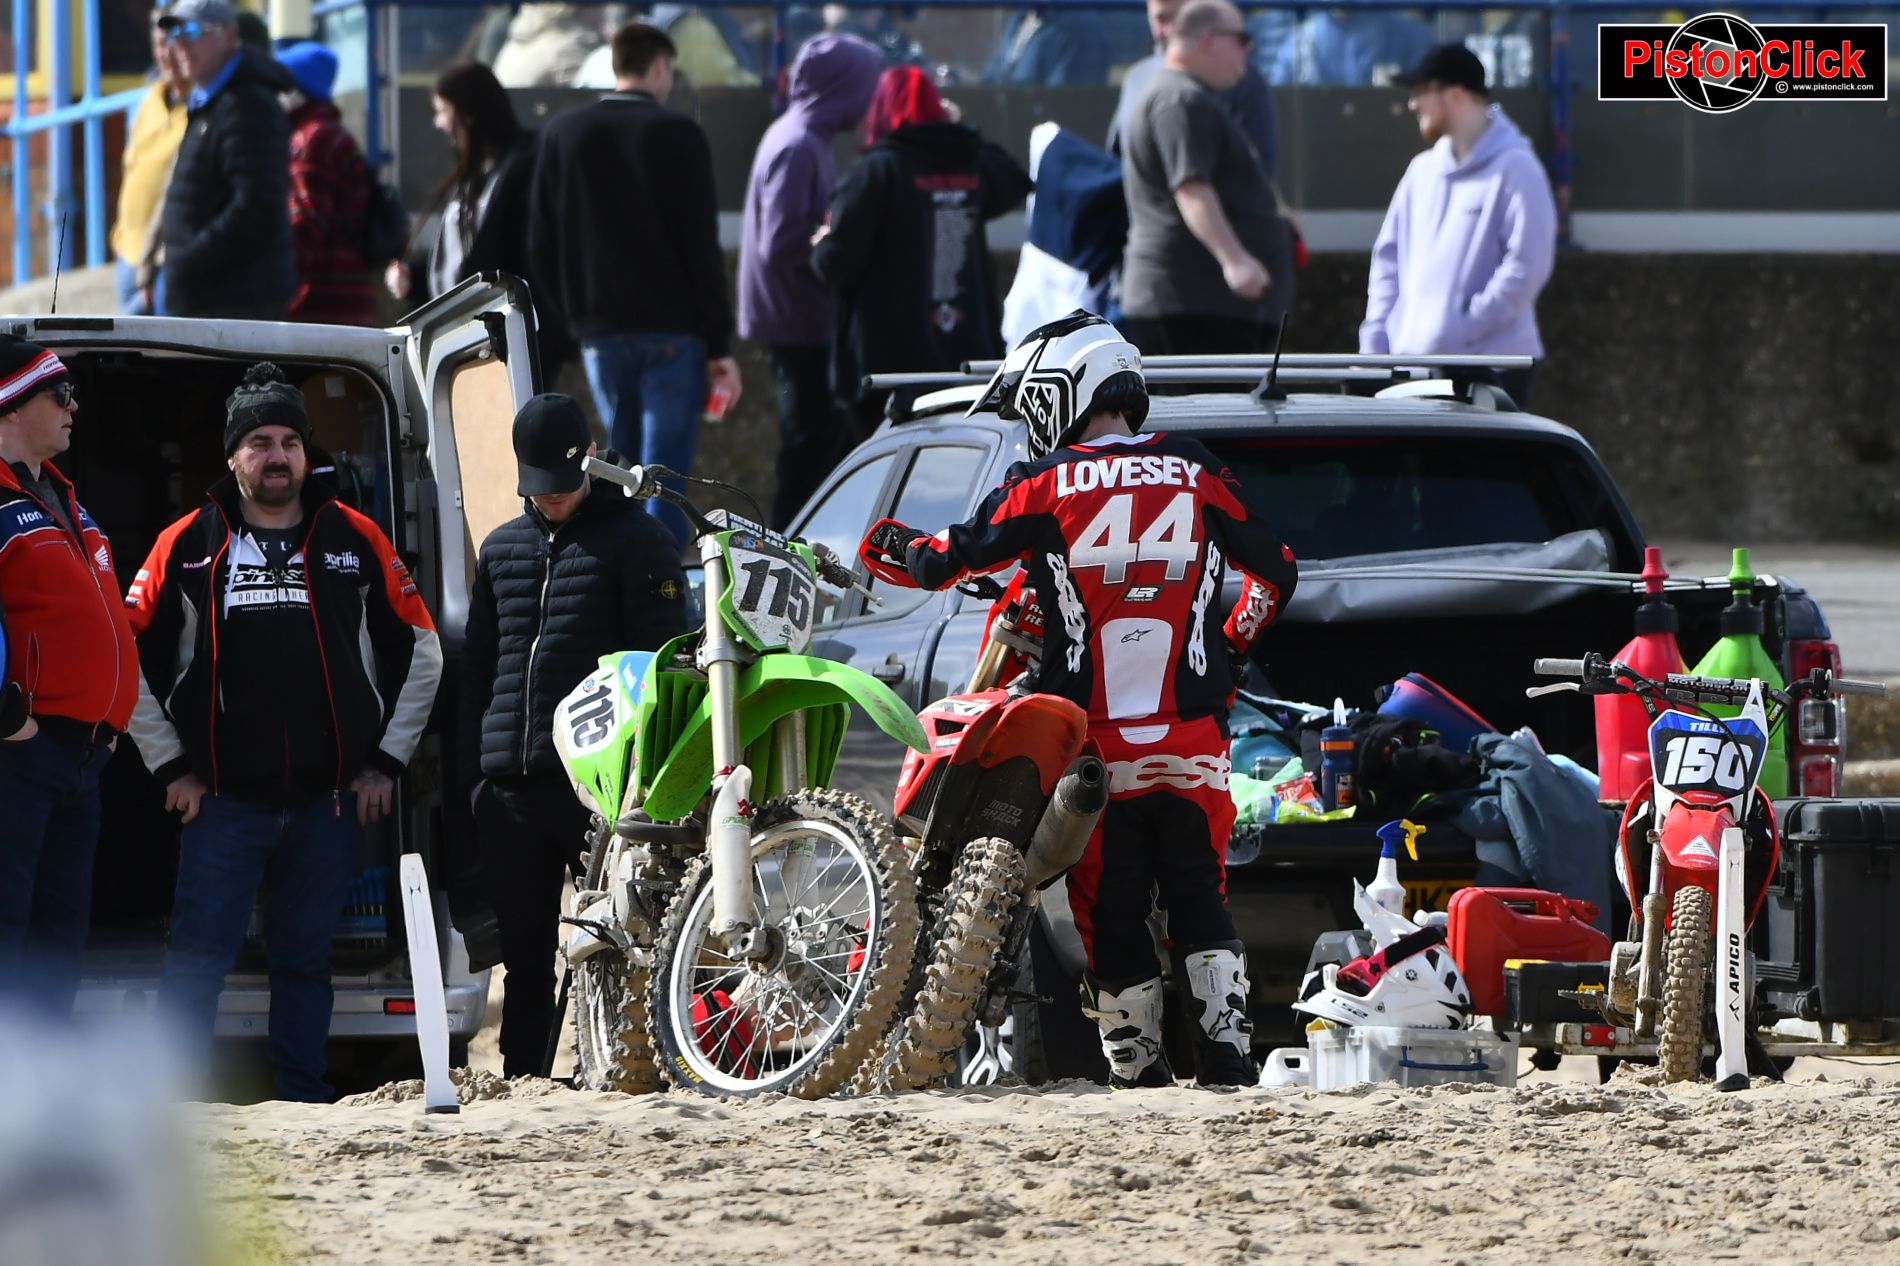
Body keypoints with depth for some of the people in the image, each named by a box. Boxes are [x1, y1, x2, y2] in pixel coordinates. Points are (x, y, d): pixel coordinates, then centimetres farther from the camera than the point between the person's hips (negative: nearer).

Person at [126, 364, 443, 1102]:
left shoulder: (355, 542, 6)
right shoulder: (188, 547, 2)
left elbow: (419, 650, 13)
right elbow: (133, 659, 7)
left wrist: (386, 762, 8)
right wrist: (169, 765, 3)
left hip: (329, 801, 1)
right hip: (223, 801, -1)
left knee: (306, 958, 7)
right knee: (198, 955, -8)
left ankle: (303, 1101, 12)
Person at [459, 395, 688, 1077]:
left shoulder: (636, 540, 2)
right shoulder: (501, 549, 19)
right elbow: (477, 665, 22)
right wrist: (472, 768, 12)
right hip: (510, 784, 5)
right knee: (525, 947, 8)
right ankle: (517, 1079, 11)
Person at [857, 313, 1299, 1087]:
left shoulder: (1043, 486, -4)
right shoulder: (1198, 476, 5)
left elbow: (948, 562, 2)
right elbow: (1276, 574, 12)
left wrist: (891, 550, 23)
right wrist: (1231, 646, 27)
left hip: (1095, 747, -2)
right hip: (1192, 744, 2)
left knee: (1111, 913, 6)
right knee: (1199, 899, 9)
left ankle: (1138, 1070, 6)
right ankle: (1226, 1055, -1)